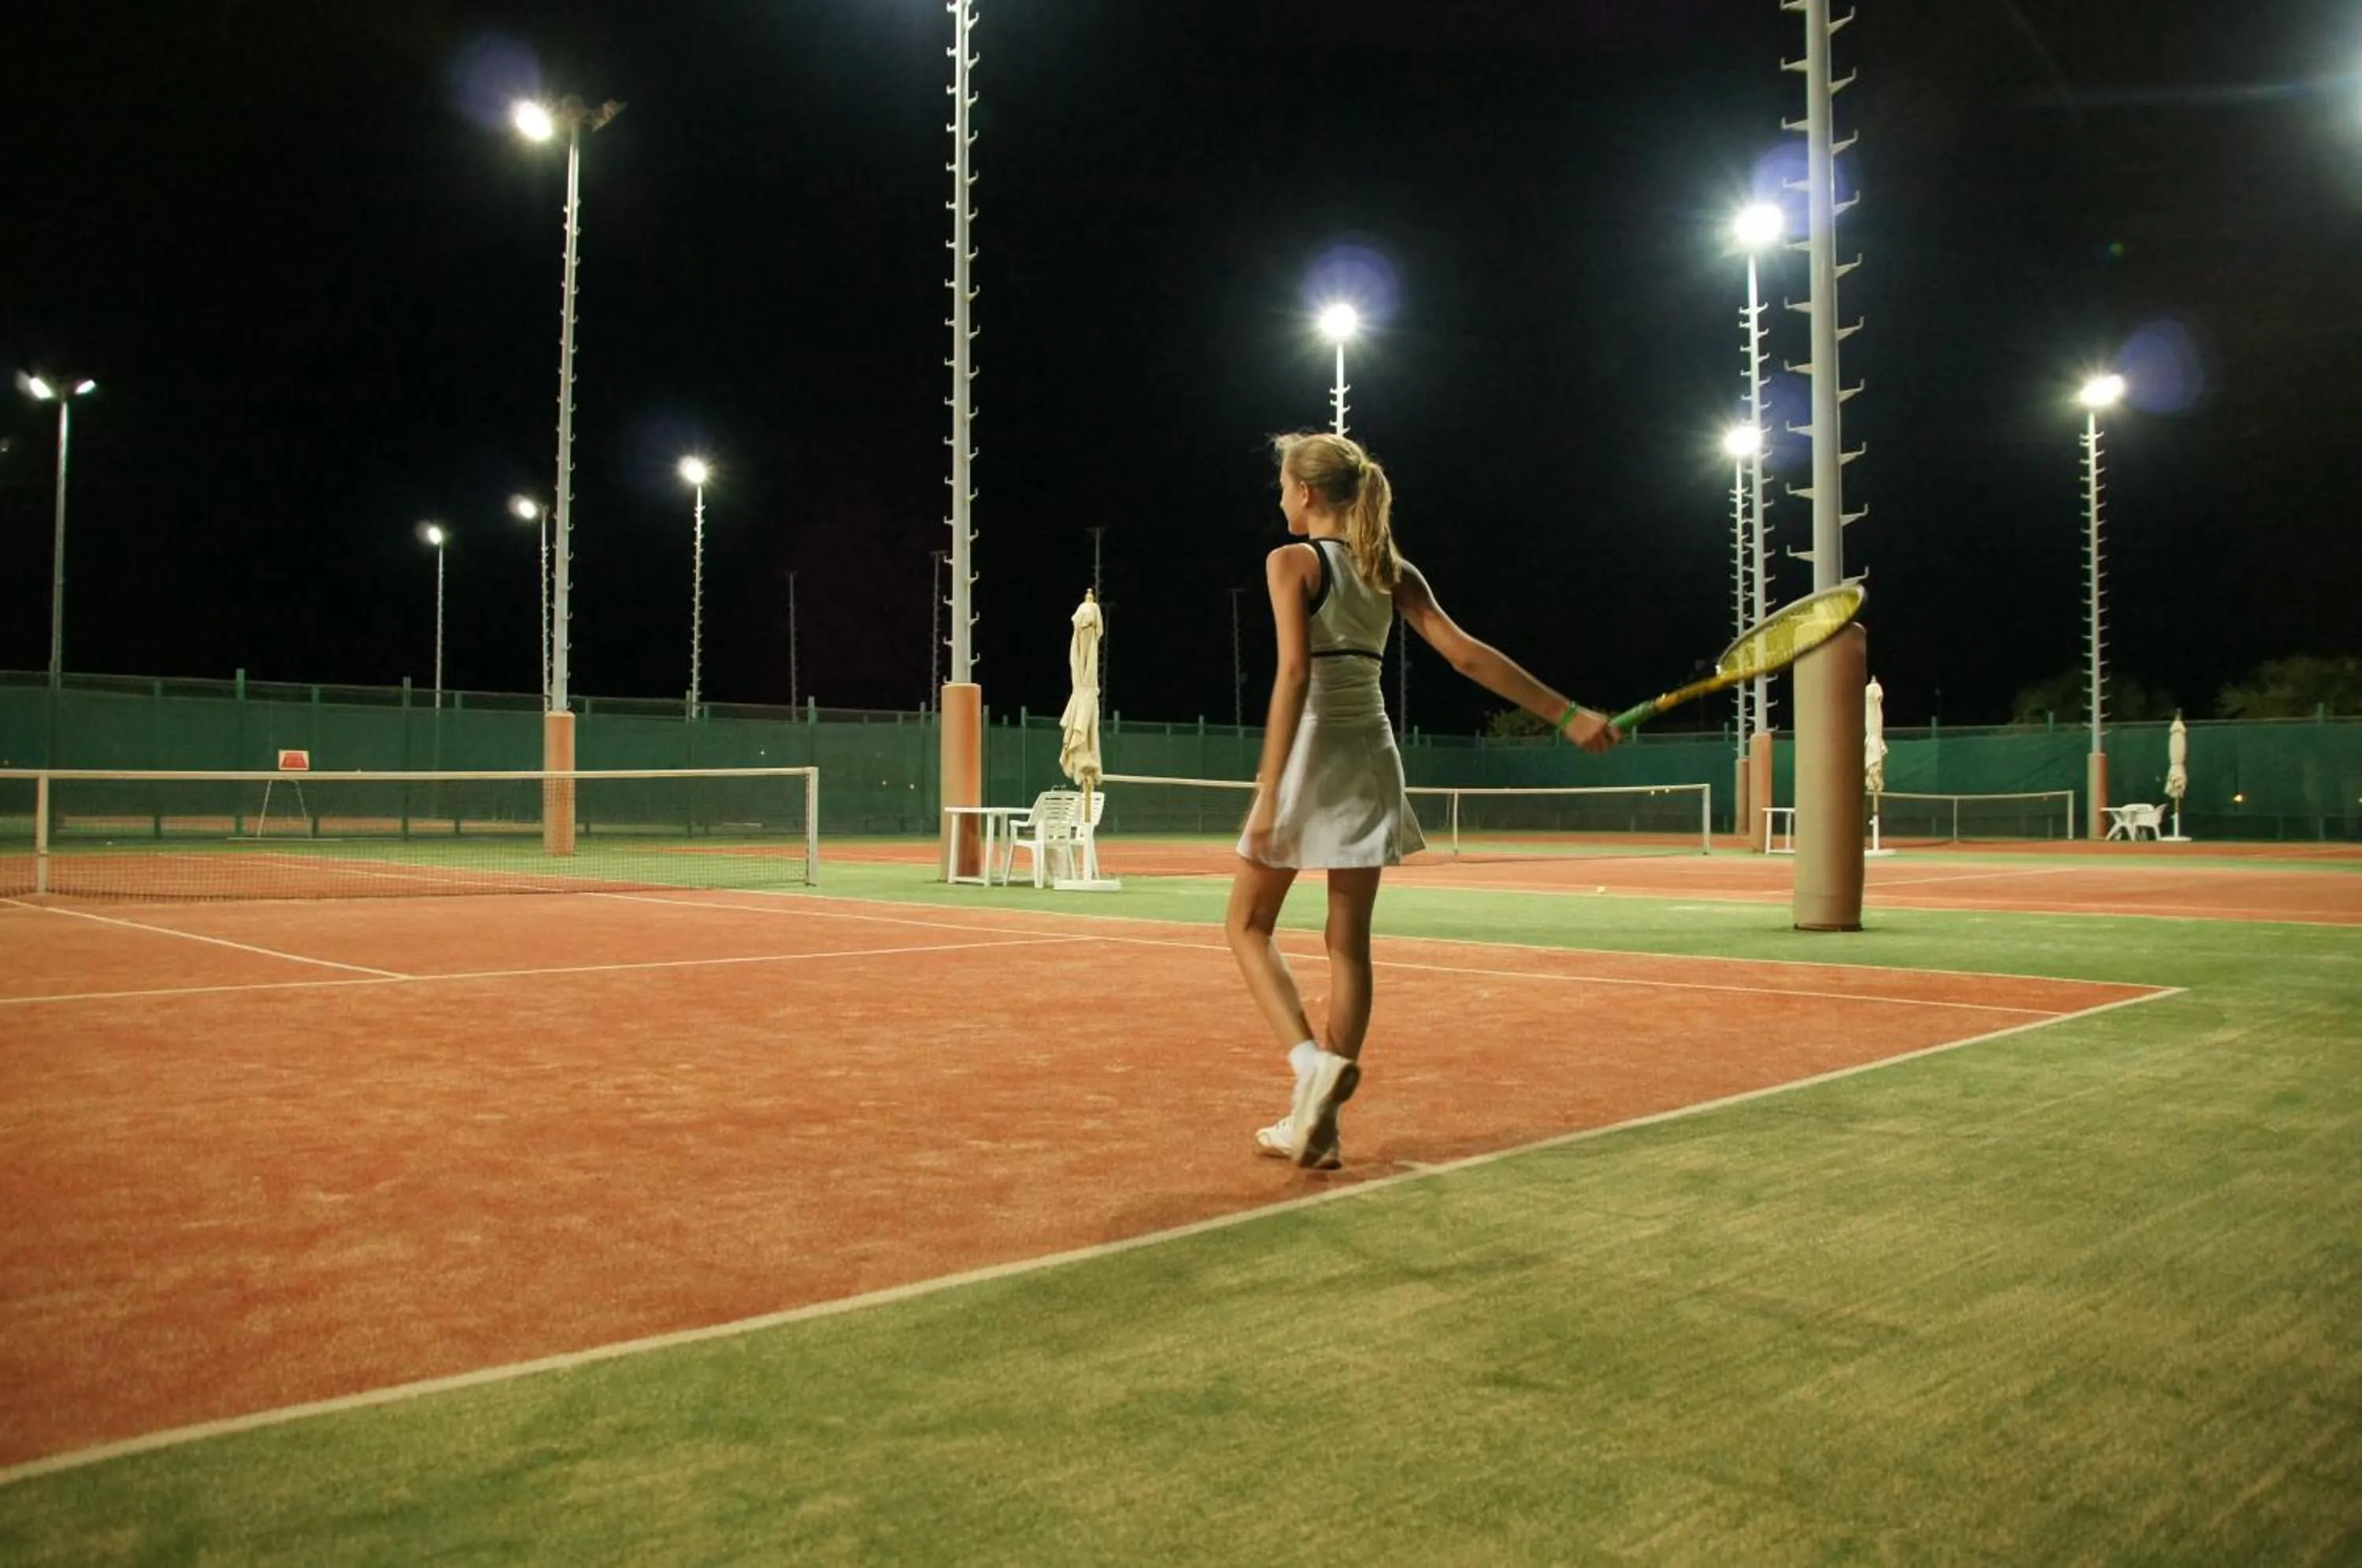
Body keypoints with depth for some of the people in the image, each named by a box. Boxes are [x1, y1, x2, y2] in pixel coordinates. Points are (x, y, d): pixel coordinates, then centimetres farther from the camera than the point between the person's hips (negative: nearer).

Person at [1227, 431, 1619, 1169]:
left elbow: (1294, 674, -17)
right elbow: (1468, 654, 2)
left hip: (1313, 756, -6)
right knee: (1349, 944, 9)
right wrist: (1568, 715, 3)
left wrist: (1267, 791, -20)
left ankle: (1312, 1061, -13)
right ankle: (1319, 1123, 13)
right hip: (1373, 759, 6)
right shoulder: (1394, 572, 9)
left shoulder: (1292, 561, -7)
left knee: (1248, 925, 9)